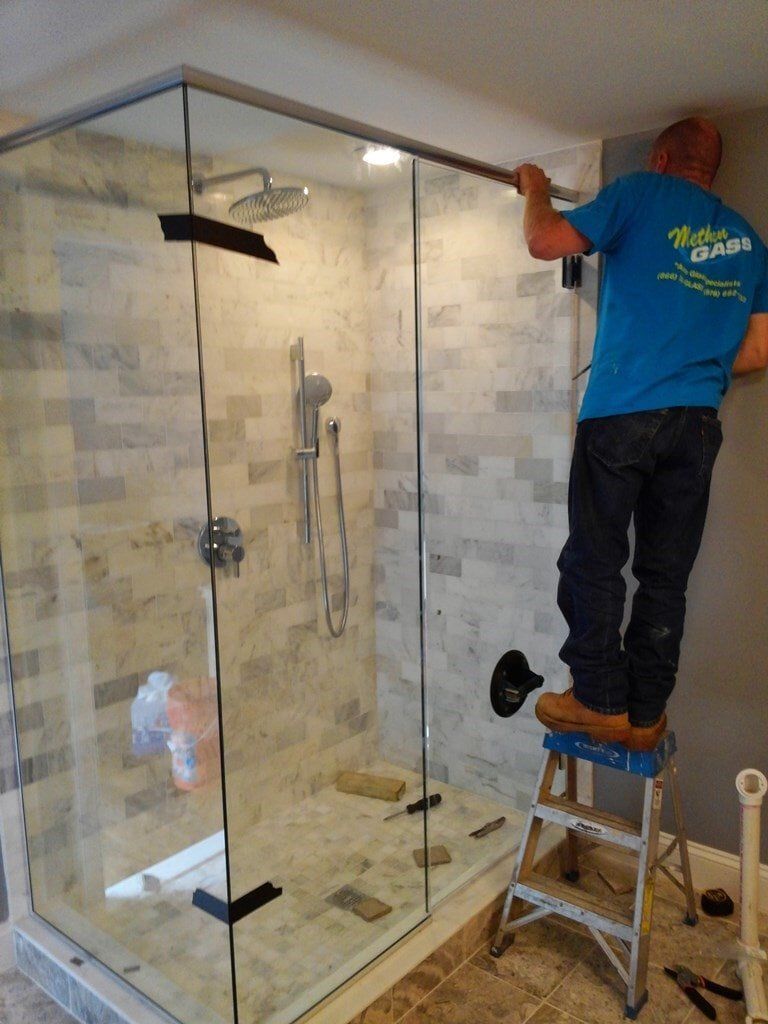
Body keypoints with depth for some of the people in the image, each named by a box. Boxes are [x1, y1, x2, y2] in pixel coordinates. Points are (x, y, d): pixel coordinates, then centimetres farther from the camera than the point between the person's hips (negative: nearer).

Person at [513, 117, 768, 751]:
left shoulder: (642, 194, 5)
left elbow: (544, 242, -1)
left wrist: (536, 192, 20)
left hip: (621, 413, -5)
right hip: (698, 424, 5)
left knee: (595, 562, 3)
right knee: (666, 574, 8)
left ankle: (601, 701, 7)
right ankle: (646, 715, 15)